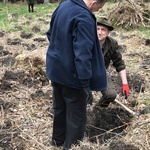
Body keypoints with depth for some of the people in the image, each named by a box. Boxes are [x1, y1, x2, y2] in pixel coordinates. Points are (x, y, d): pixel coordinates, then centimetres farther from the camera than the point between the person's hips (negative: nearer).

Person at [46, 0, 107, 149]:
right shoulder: (84, 18, -27)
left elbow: (50, 34, 15)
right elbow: (83, 55, -29)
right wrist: (86, 85, -25)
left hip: (55, 69, 9)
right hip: (71, 75, -9)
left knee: (59, 108, 25)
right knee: (76, 115, 8)